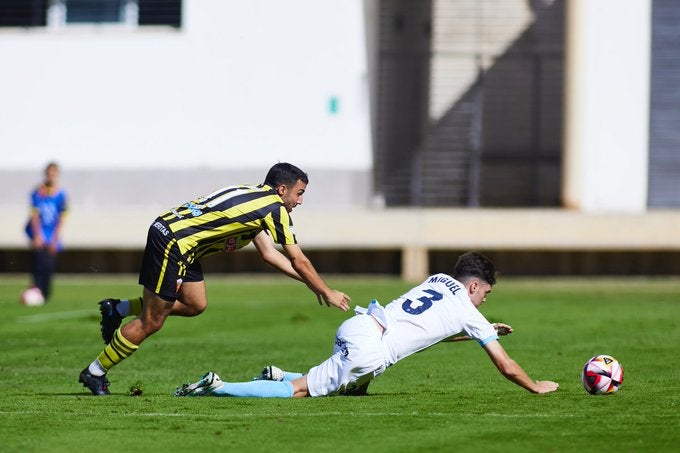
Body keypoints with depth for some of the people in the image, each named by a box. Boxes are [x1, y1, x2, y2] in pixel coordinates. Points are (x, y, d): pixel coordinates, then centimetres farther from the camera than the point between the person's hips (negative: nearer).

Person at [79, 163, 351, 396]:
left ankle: (118, 309, 21)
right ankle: (95, 373, 7)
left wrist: (310, 283, 20)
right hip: (172, 241, -9)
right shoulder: (275, 207, -10)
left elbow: (269, 254, 22)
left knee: (195, 304, 15)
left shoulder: (256, 200, 18)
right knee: (151, 323, -2)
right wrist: (327, 293, 5)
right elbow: (298, 260, -5)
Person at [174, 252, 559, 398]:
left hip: (355, 327, 8)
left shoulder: (438, 280, 26)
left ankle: (280, 376, 13)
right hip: (368, 352, -8)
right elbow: (506, 366, 13)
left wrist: (486, 331, 44)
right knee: (297, 391, -6)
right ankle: (218, 387, -19)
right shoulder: (468, 312, 6)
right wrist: (537, 387, 29)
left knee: (356, 388, 31)